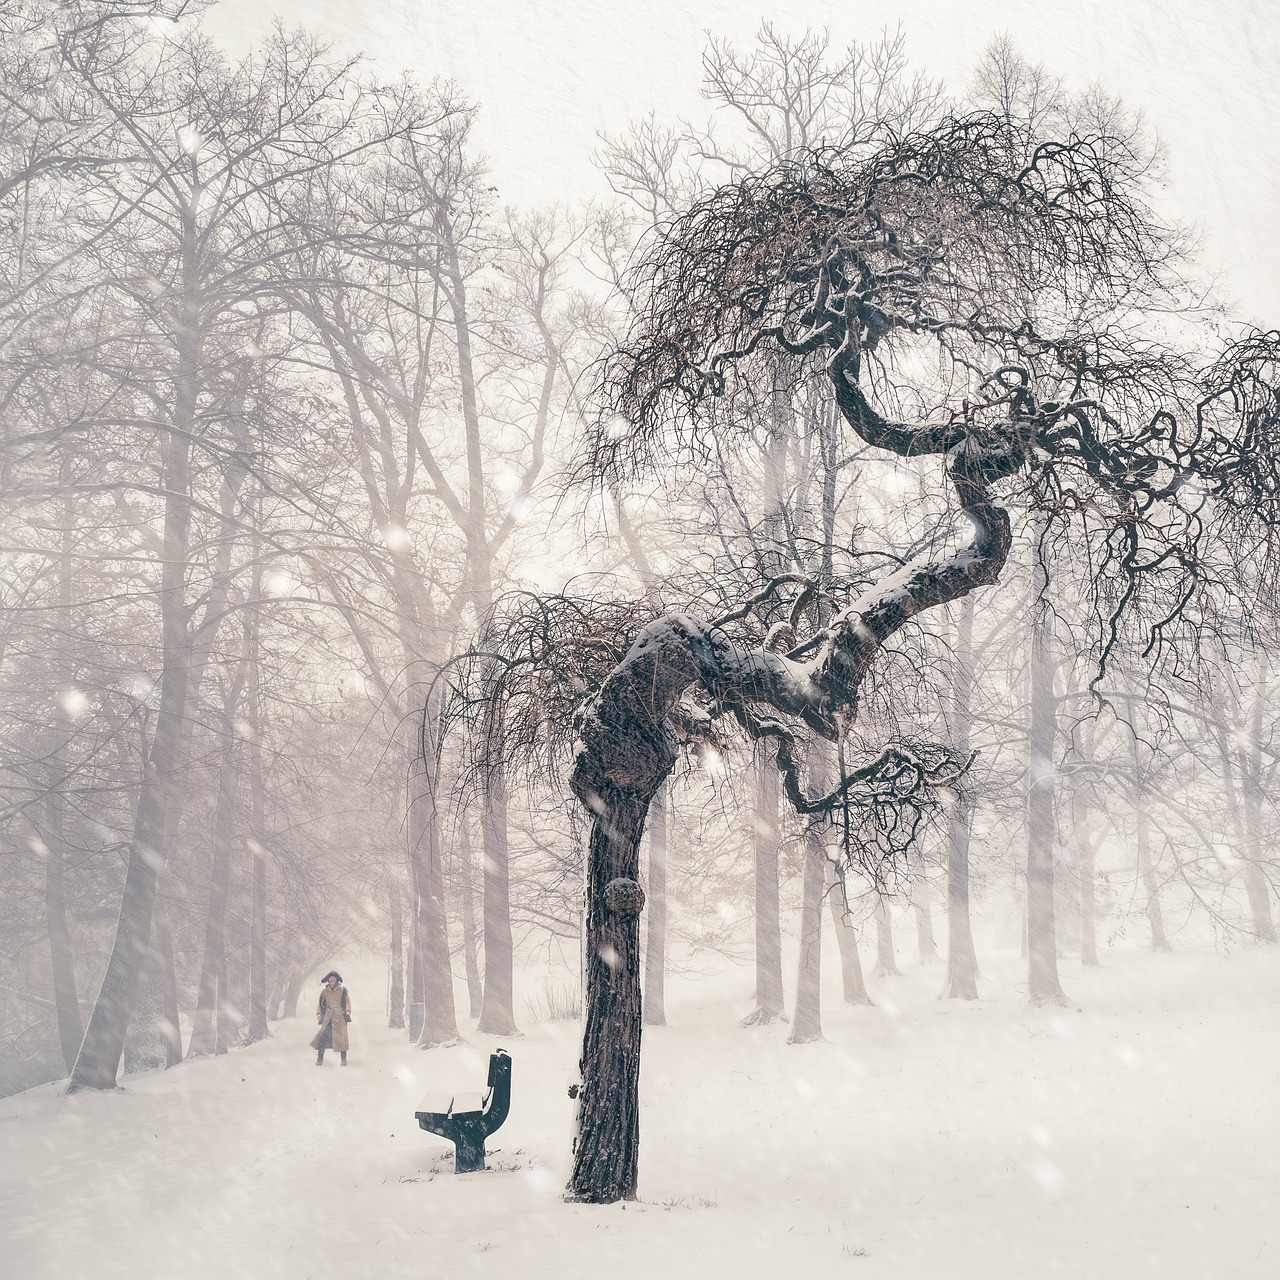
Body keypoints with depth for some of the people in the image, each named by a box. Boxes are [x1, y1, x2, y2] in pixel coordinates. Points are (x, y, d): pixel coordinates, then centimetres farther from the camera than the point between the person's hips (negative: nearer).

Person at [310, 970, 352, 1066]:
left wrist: (348, 1010, -13)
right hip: (327, 1017, 1)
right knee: (323, 1036, -8)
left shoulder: (342, 989, 5)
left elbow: (347, 1000, 2)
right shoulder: (324, 990, 9)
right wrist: (318, 1013, 0)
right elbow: (320, 1003, 13)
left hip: (340, 1016, -1)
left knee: (341, 1036, -2)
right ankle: (320, 1058, -2)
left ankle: (343, 1059, 6)